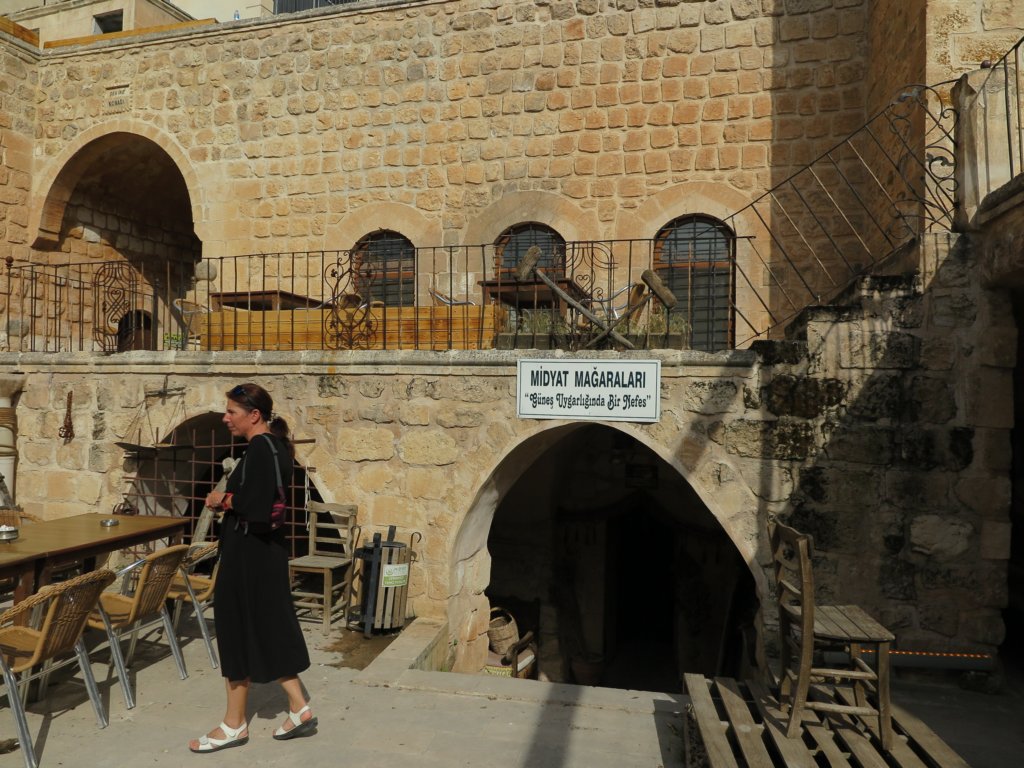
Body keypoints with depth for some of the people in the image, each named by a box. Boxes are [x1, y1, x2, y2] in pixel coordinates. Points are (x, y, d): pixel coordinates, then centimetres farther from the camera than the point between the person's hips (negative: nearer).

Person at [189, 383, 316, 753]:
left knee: (240, 630, 5)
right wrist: (230, 499, 5)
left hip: (249, 554, -10)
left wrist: (223, 499, -12)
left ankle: (234, 725, 21)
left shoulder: (260, 449, -19)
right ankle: (299, 709, 22)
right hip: (263, 551, 10)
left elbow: (254, 504, -28)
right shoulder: (275, 445, 10)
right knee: (269, 629, 16)